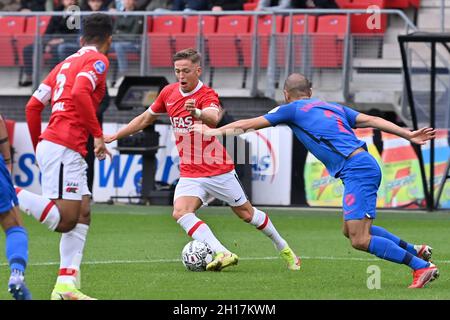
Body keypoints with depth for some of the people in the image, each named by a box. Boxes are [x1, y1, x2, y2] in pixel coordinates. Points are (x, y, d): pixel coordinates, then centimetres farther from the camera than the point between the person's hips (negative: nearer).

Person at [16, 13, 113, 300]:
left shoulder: (66, 63, 22)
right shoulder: (98, 60, -2)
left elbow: (33, 106, 20)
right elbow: (80, 93, -21)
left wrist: (38, 147, 27)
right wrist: (98, 135, -16)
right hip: (64, 147, -10)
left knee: (83, 216, 9)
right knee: (64, 221, -14)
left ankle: (66, 286, 2)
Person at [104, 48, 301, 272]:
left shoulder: (207, 96, -16)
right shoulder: (169, 93, 1)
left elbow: (213, 118, -40)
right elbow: (145, 119, 18)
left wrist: (197, 113, -62)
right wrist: (115, 136, 19)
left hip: (219, 170, -4)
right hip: (190, 174, 4)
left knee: (246, 213, 8)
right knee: (180, 213, -23)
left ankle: (283, 248, 32)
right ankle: (223, 254, -32)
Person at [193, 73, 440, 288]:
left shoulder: (292, 109, 8)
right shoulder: (333, 107, 25)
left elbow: (246, 125, 15)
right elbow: (371, 120, 15)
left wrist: (213, 131, 27)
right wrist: (409, 135, 12)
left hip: (357, 171, -8)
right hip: (367, 166, 8)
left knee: (360, 241, -10)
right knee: (350, 231, 20)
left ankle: (422, 266, -15)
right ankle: (415, 251, 19)